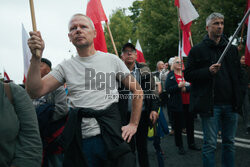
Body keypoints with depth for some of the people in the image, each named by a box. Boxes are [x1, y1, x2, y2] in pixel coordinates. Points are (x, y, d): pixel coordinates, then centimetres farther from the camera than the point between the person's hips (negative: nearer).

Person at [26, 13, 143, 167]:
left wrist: (133, 124, 3)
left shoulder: (112, 60, 4)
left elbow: (138, 91, 9)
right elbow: (36, 91, -4)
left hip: (111, 136, -1)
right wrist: (36, 57, -15)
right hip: (80, 141, 2)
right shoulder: (66, 67, 7)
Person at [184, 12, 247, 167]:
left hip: (231, 104, 5)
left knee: (229, 142, 13)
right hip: (210, 105, -4)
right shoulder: (197, 50, 1)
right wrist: (208, 71, -17)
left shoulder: (232, 49, 14)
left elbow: (240, 74, 18)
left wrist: (241, 93, 5)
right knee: (210, 144, 0)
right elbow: (188, 75, -3)